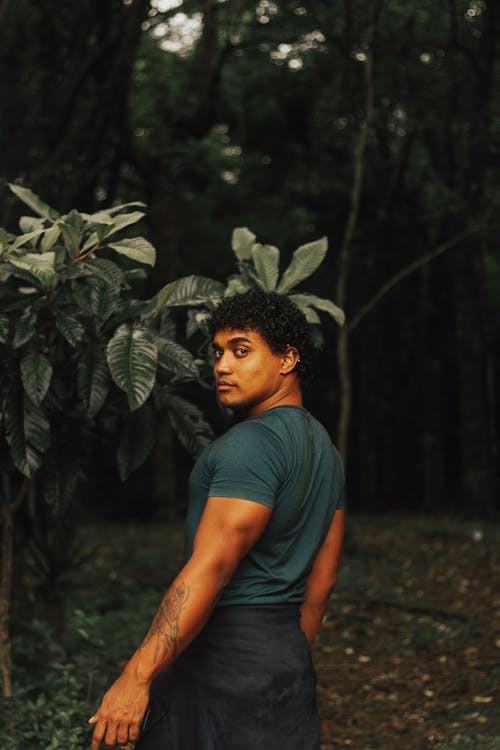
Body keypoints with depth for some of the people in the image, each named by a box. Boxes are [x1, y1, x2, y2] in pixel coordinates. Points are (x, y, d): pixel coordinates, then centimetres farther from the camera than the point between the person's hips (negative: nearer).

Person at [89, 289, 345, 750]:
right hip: (285, 653, 9)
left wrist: (136, 677, -23)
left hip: (219, 658, -9)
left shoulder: (253, 443, -15)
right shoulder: (323, 448, 15)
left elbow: (211, 566, -23)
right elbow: (322, 576, 18)